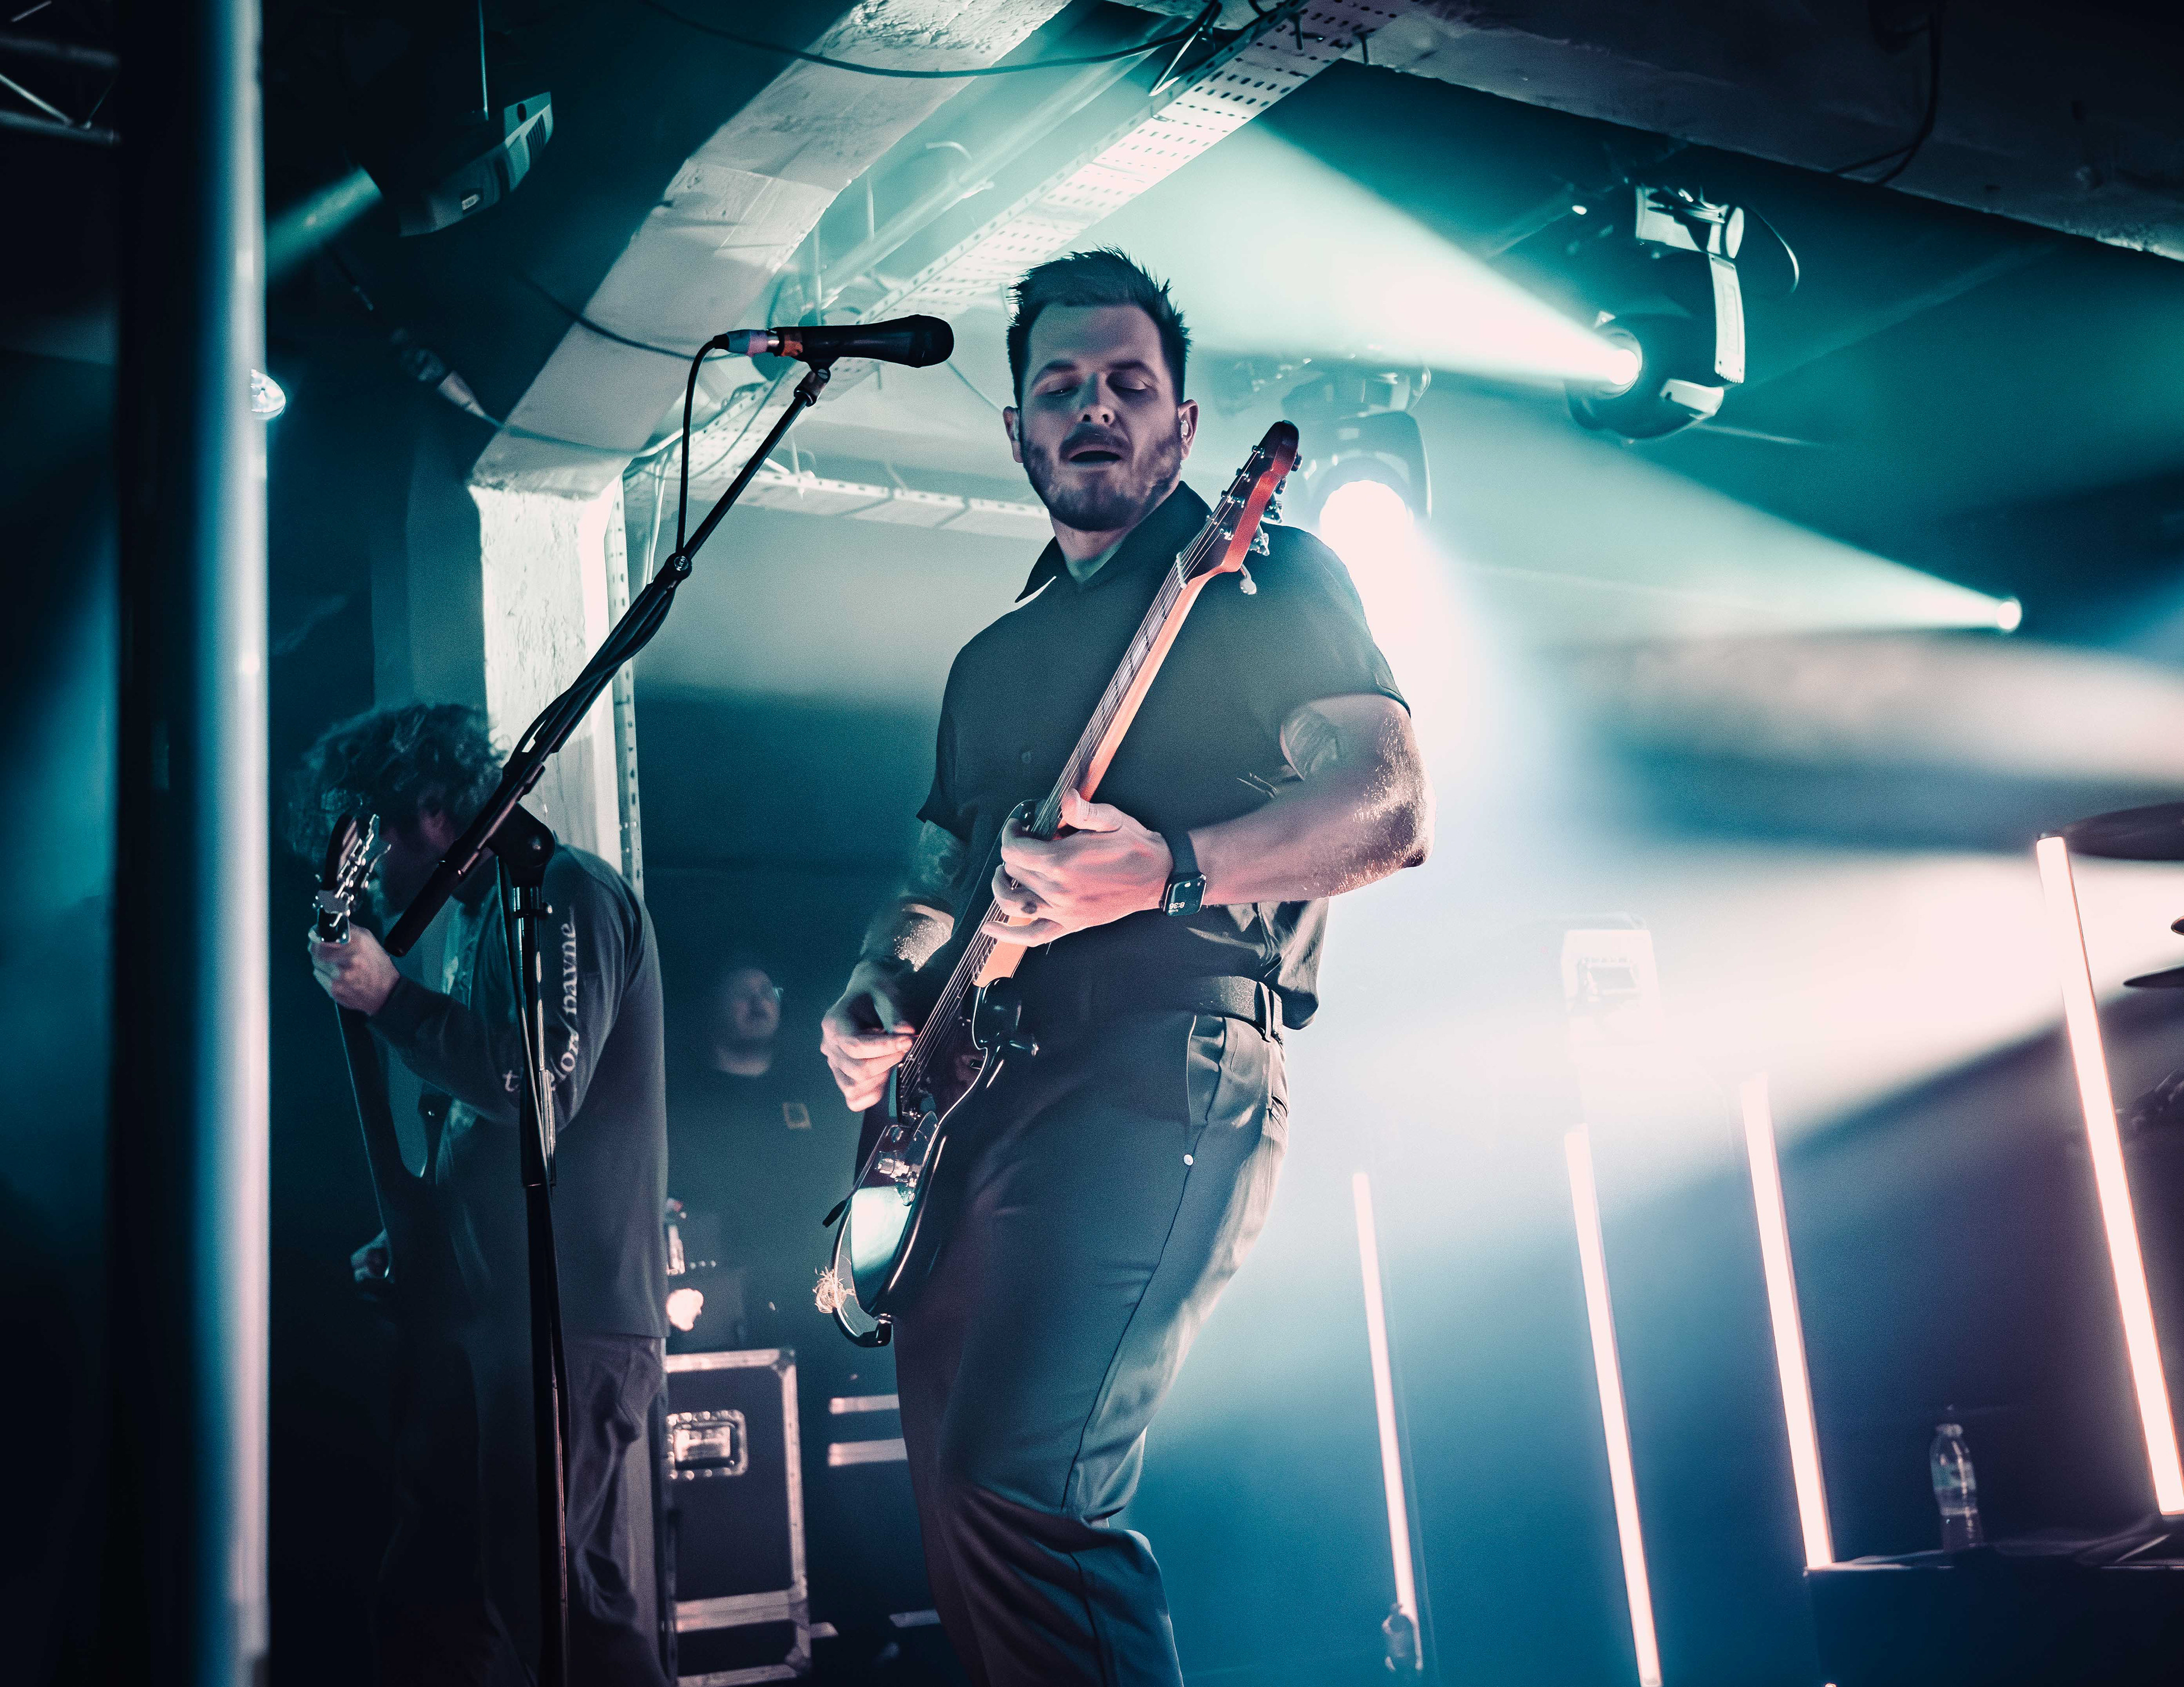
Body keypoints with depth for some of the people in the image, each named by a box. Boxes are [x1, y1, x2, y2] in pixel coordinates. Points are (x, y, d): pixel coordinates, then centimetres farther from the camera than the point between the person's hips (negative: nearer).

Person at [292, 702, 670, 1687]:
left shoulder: (564, 895, -7)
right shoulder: (476, 920, 20)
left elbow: (544, 1088, -20)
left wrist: (388, 999, -15)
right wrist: (409, 1241, 16)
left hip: (565, 1319, -10)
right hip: (474, 1312, 10)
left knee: (557, 1604, -11)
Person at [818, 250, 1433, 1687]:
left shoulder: (1266, 575, 5)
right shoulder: (998, 655, 26)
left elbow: (1393, 806, -7)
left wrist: (1171, 869, -23)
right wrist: (871, 1005, 7)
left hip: (1163, 1075, -7)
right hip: (973, 1098, 8)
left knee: (1015, 1491, -23)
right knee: (958, 1510, 9)